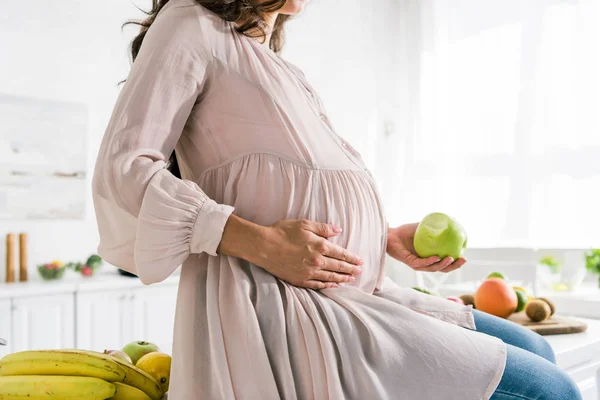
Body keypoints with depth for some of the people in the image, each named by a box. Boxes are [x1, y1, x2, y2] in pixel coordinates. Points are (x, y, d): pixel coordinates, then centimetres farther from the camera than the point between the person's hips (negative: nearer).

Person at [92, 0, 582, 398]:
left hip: (355, 292, 10)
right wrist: (262, 243, -21)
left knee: (534, 351, 13)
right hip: (277, 301, -9)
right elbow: (123, 168, -13)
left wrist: (389, 239, 11)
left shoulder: (274, 64, 26)